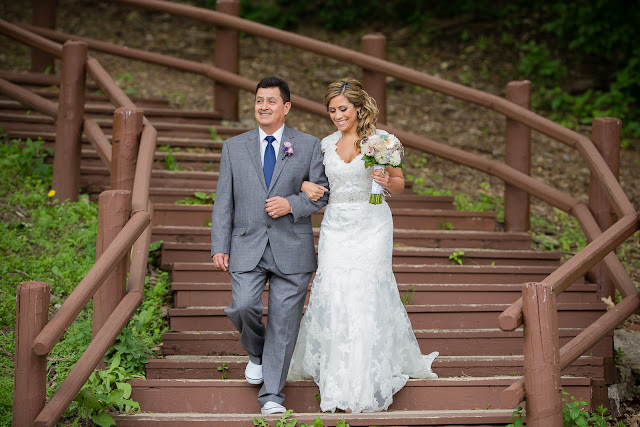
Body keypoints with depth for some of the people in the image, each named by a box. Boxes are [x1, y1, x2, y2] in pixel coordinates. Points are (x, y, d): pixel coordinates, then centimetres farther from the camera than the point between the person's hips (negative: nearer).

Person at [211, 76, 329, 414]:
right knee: (243, 306, -17)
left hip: (291, 248, -1)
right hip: (247, 247, 1)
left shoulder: (309, 146, 5)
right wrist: (219, 246, 1)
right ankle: (256, 353, 17)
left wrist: (292, 204, -14)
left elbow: (322, 193, 4)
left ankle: (272, 395, 10)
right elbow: (224, 202, 7)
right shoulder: (234, 147, 9)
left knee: (284, 322, 0)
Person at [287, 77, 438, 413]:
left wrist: (386, 181, -18)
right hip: (336, 227, 3)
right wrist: (305, 185, -3)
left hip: (372, 226, -3)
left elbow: (399, 184, 4)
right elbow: (310, 176, 20)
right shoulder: (327, 144, 8)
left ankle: (364, 386, 4)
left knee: (367, 295, -5)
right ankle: (338, 383, 13)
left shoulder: (380, 140, -2)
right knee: (333, 296, -2)